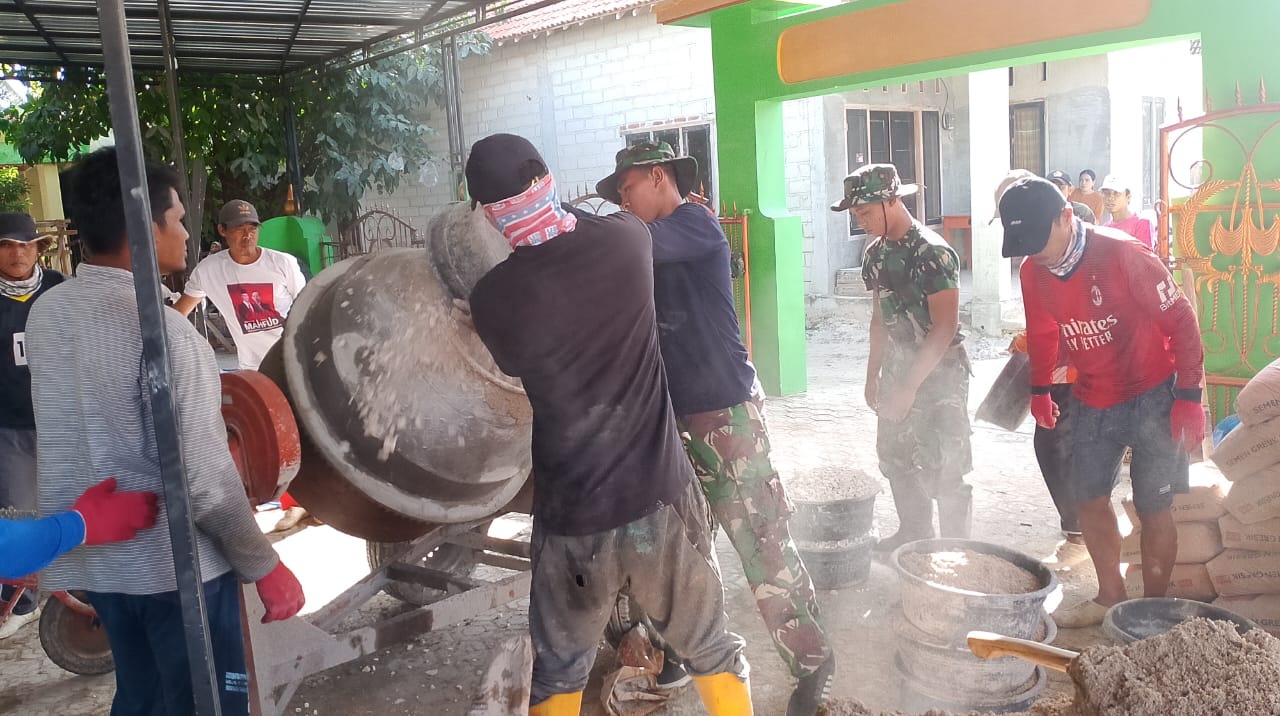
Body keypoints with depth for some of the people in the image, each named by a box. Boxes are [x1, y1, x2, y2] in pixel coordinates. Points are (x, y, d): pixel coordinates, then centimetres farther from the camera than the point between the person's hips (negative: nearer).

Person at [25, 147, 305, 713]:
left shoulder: (46, 311, 1)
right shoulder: (163, 330, -23)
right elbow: (202, 480, -23)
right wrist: (265, 567, -14)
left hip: (91, 556, 7)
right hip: (173, 565, -7)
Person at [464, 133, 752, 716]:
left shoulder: (492, 299, -10)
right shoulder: (624, 239, -7)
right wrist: (573, 217, 37)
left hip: (571, 519, 0)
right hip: (660, 499, 1)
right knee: (713, 652, 21)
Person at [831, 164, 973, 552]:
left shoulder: (933, 252, -19)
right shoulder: (877, 252, 5)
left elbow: (945, 327, -21)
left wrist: (909, 386, -21)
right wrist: (873, 375, 12)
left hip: (939, 371, -8)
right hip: (898, 367, 8)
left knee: (944, 468, -1)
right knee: (896, 458, 17)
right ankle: (912, 535, 35)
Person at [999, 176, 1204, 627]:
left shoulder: (1123, 255, -23)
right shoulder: (1033, 272, -6)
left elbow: (1181, 321, -17)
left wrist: (1189, 397, -17)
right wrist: (1040, 390, 16)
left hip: (1152, 396, -5)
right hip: (1092, 400, 6)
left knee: (1153, 507, -1)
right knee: (1089, 499, 9)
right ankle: (1110, 596, 26)